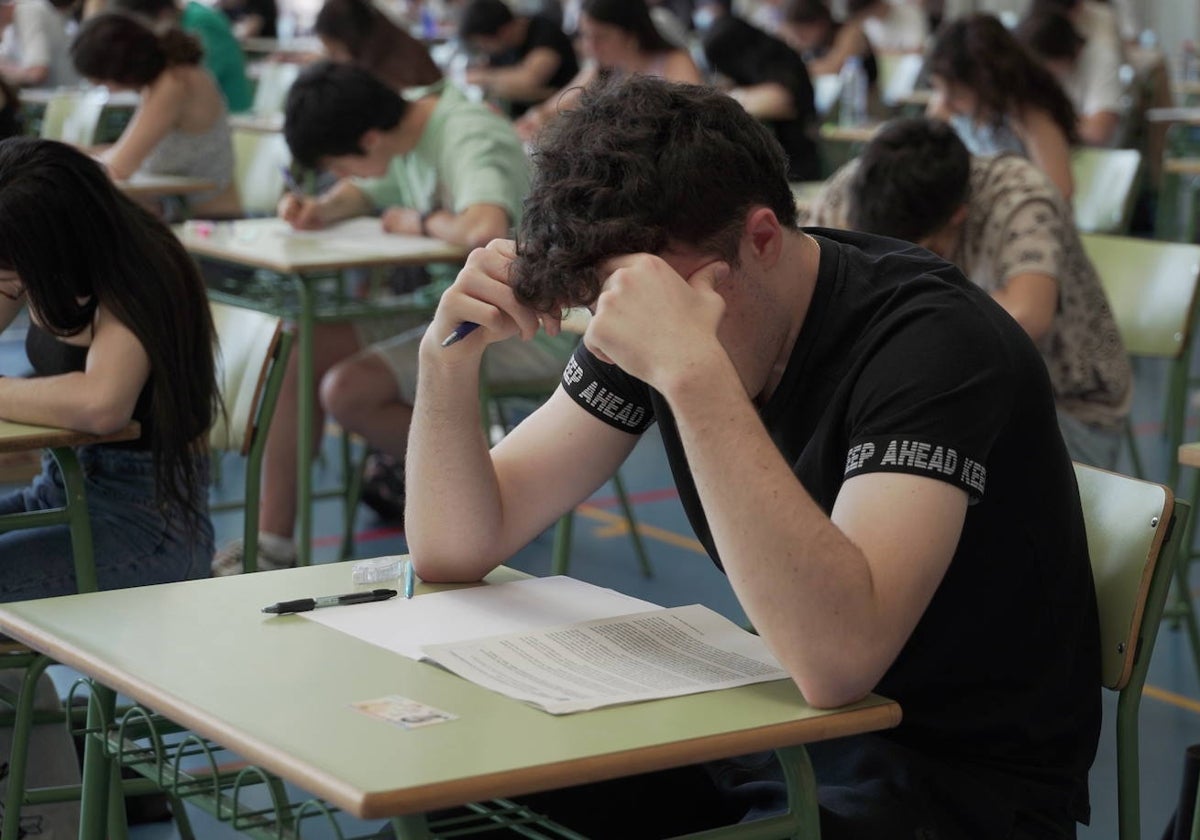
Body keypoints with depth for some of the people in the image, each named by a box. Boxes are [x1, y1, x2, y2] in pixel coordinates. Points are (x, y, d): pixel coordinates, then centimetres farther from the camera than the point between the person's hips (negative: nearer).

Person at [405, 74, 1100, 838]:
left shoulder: (934, 338, -23)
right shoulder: (650, 320, -3)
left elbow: (836, 657, -38)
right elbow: (457, 549, -1)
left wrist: (694, 373, -40)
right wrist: (451, 352, -18)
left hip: (970, 774, -7)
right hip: (781, 723, 7)